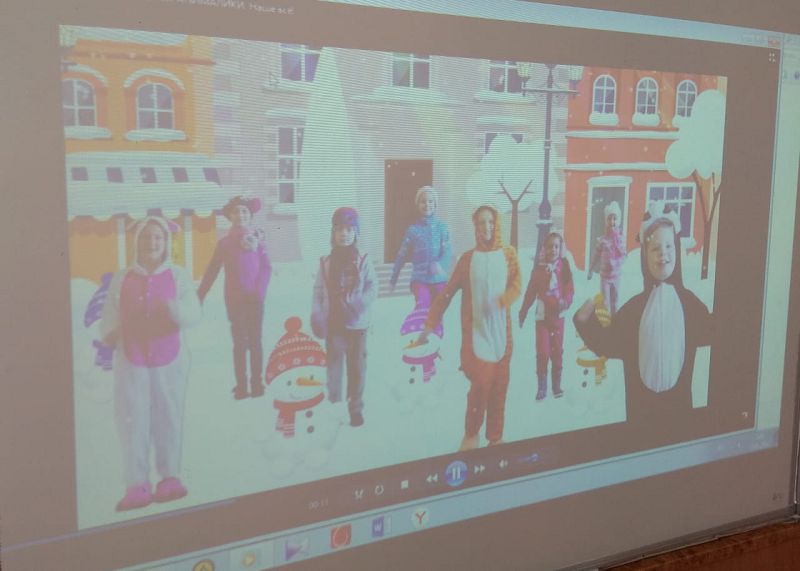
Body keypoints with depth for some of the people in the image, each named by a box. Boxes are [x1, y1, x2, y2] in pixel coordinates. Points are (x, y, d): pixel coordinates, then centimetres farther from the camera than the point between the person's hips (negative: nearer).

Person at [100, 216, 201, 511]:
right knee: (132, 422, -4)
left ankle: (170, 477, 10)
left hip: (170, 360, -1)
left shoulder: (178, 276, 1)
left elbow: (193, 315, -10)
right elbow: (108, 317, 8)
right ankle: (137, 485, -1)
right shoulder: (122, 279, 6)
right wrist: (110, 333, -12)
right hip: (130, 362, 1)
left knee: (169, 419, 0)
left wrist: (176, 309, -30)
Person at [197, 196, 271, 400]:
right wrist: (199, 297, -2)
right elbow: (211, 272, 3)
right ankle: (241, 386, 9)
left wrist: (260, 290, -16)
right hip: (234, 299, 1)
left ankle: (257, 383, 12)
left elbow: (266, 267, -2)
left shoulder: (258, 238, 1)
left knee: (255, 341, 5)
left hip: (255, 298, 0)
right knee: (239, 342, 4)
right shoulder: (225, 242, 3)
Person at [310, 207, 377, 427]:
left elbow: (372, 289, -5)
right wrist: (316, 315, -11)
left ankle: (356, 408, 18)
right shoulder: (326, 263, 2)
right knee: (334, 366, 4)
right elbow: (318, 291, 1)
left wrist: (356, 302, -21)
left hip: (357, 324, -1)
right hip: (333, 324, 1)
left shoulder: (363, 261, -2)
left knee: (357, 367, 6)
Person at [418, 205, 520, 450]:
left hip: (501, 330, 2)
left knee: (499, 384, 5)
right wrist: (430, 324, -1)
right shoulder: (468, 259, 1)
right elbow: (447, 293, 2)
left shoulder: (508, 254, 5)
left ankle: (495, 437, 20)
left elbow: (516, 285, -4)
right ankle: (471, 433, 10)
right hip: (476, 331, -2)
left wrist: (505, 299, -26)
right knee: (481, 382, -11)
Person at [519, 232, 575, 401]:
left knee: (557, 350, 9)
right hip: (542, 314, -1)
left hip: (558, 314, 1)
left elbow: (569, 287, -4)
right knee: (542, 351, -4)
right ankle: (541, 387, 7)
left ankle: (557, 385, 22)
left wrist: (566, 301, -23)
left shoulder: (564, 266, -1)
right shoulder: (539, 268, -2)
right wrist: (523, 312, 3)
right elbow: (531, 292, 2)